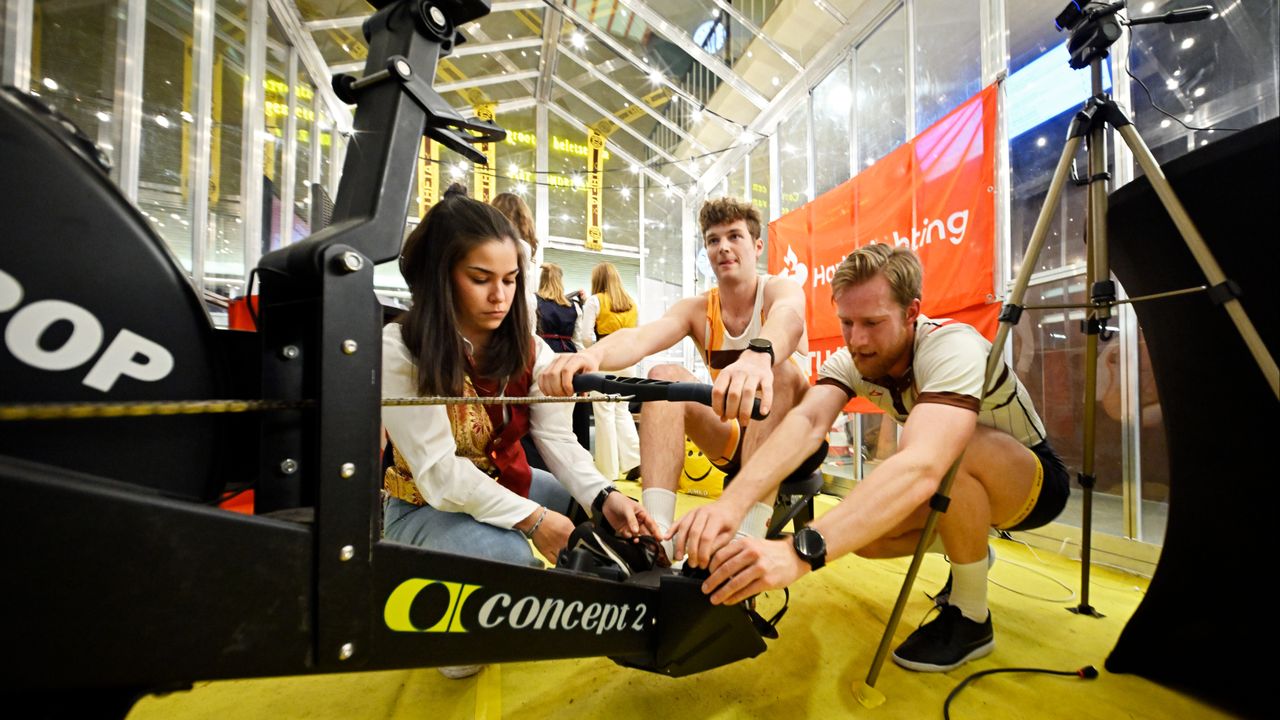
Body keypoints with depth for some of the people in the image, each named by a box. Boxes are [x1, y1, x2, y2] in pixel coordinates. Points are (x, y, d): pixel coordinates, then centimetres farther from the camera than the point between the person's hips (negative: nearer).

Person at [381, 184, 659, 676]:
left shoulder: (529, 350, -6)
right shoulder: (398, 351, -21)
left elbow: (558, 440, -15)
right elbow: (440, 471, -25)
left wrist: (603, 497, -32)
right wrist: (531, 519, -32)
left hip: (511, 487, 5)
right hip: (427, 508, -4)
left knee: (613, 519, -7)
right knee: (508, 556, -33)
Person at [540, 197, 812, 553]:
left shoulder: (781, 289, -10)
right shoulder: (696, 309, -3)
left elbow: (789, 318, -38)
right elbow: (639, 337, -24)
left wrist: (758, 355, -63)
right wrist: (592, 354, -48)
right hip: (732, 441, 3)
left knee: (780, 370, -32)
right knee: (664, 377, -20)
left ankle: (749, 536, -39)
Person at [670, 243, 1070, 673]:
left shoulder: (952, 348, -34)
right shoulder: (851, 361, -16)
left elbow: (922, 467, -51)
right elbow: (807, 423, -35)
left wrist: (801, 552, -61)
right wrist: (731, 502, -53)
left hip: (1034, 478, -5)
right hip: (963, 489, 6)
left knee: (952, 449, -37)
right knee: (859, 529, -16)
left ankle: (970, 618, -13)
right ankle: (971, 554, 15)